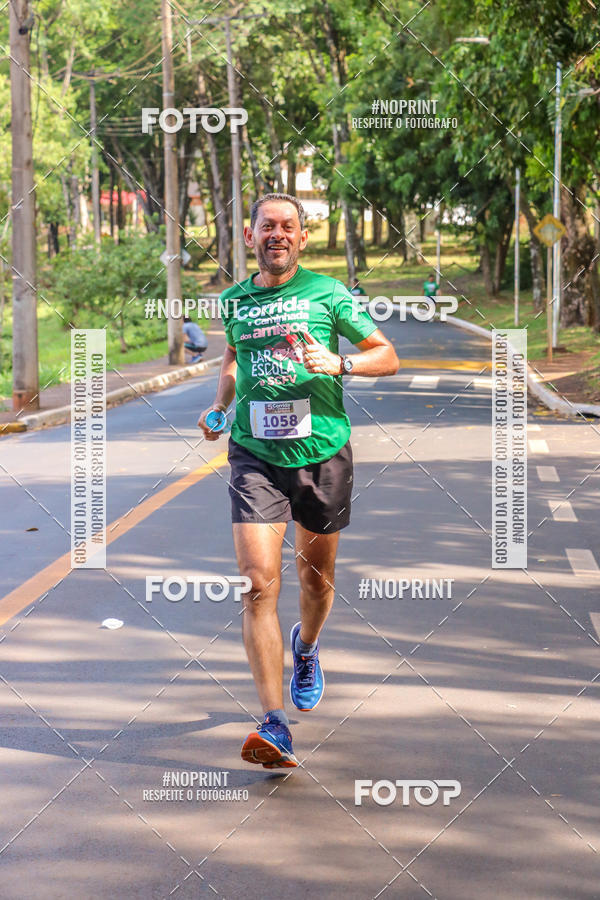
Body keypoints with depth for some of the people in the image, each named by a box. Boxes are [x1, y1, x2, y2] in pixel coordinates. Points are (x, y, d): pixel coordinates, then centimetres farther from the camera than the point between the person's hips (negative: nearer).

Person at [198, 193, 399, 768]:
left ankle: (305, 648, 51)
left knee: (316, 576, 15)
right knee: (259, 582, -14)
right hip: (256, 455, 1)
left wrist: (340, 364, -17)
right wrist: (219, 407, 11)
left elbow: (388, 357, 2)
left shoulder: (327, 293, -1)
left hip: (321, 452, 0)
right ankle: (274, 726, -15)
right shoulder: (232, 301, 8)